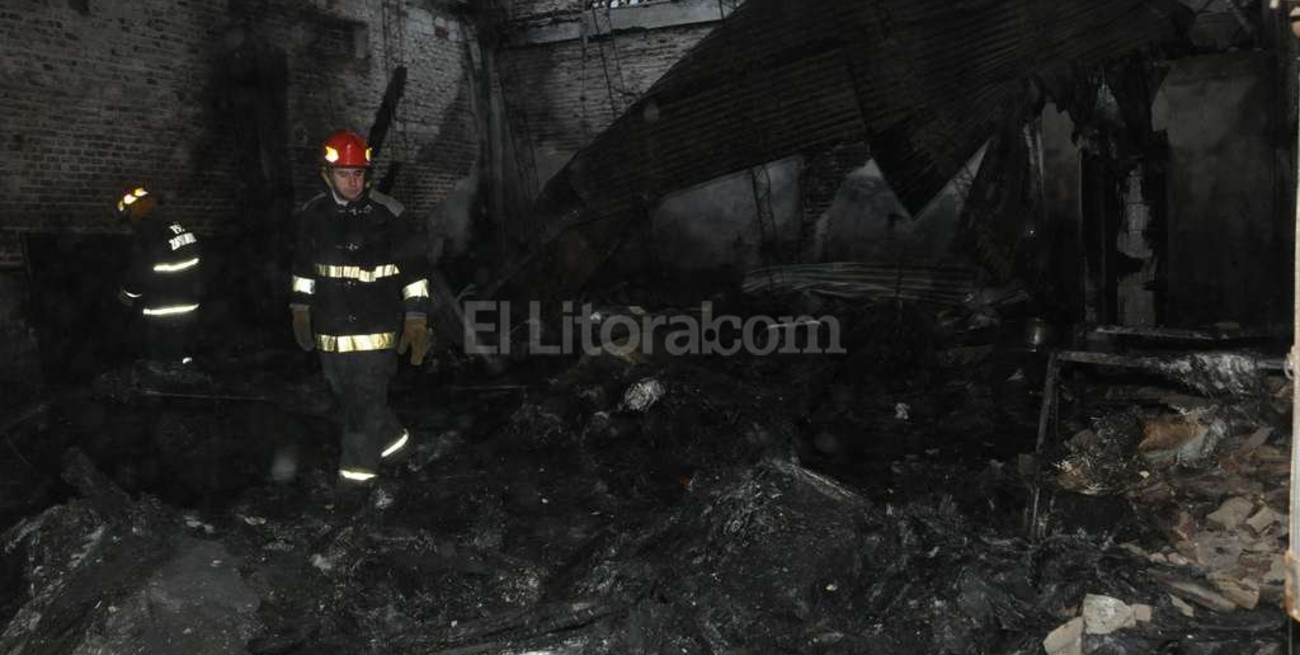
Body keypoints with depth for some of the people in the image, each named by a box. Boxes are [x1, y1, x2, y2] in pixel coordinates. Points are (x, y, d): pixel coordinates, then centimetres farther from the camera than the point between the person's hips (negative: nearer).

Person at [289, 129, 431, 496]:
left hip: (375, 325, -5)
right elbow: (303, 267, 18)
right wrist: (301, 310, 17)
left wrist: (416, 318, -10)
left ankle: (358, 466, 12)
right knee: (346, 394, 14)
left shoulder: (388, 215, -10)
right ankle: (392, 440, 34)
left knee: (367, 396, -3)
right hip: (330, 327, 5)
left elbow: (414, 268, -6)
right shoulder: (313, 215, 4)